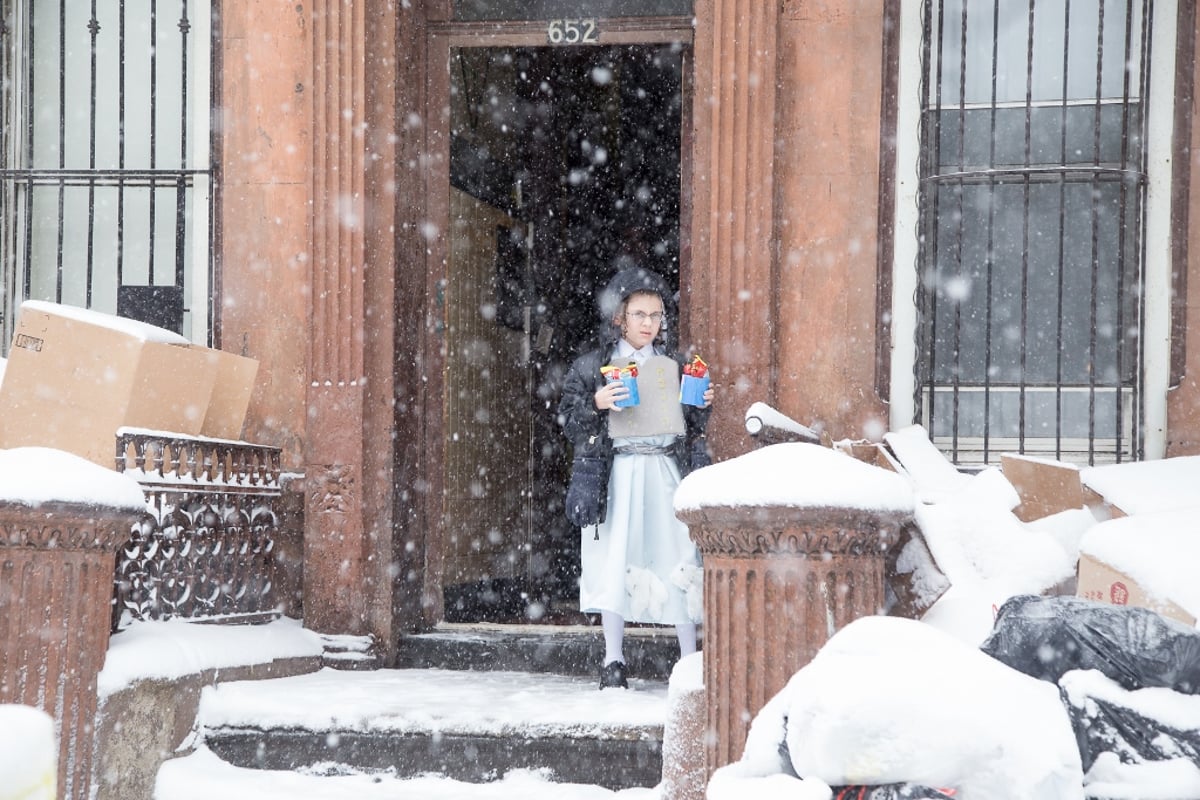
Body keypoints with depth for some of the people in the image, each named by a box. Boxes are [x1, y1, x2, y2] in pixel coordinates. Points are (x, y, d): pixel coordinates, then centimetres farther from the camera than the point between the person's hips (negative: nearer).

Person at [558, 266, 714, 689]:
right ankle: (613, 660, 8)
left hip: (666, 473, 2)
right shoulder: (591, 367, 3)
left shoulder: (673, 365, 11)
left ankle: (689, 658, 8)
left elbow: (693, 427, 17)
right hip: (616, 475, -2)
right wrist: (596, 404, -16)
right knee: (614, 560, -3)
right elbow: (568, 419, 1)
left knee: (677, 559, -2)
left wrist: (703, 405, -3)